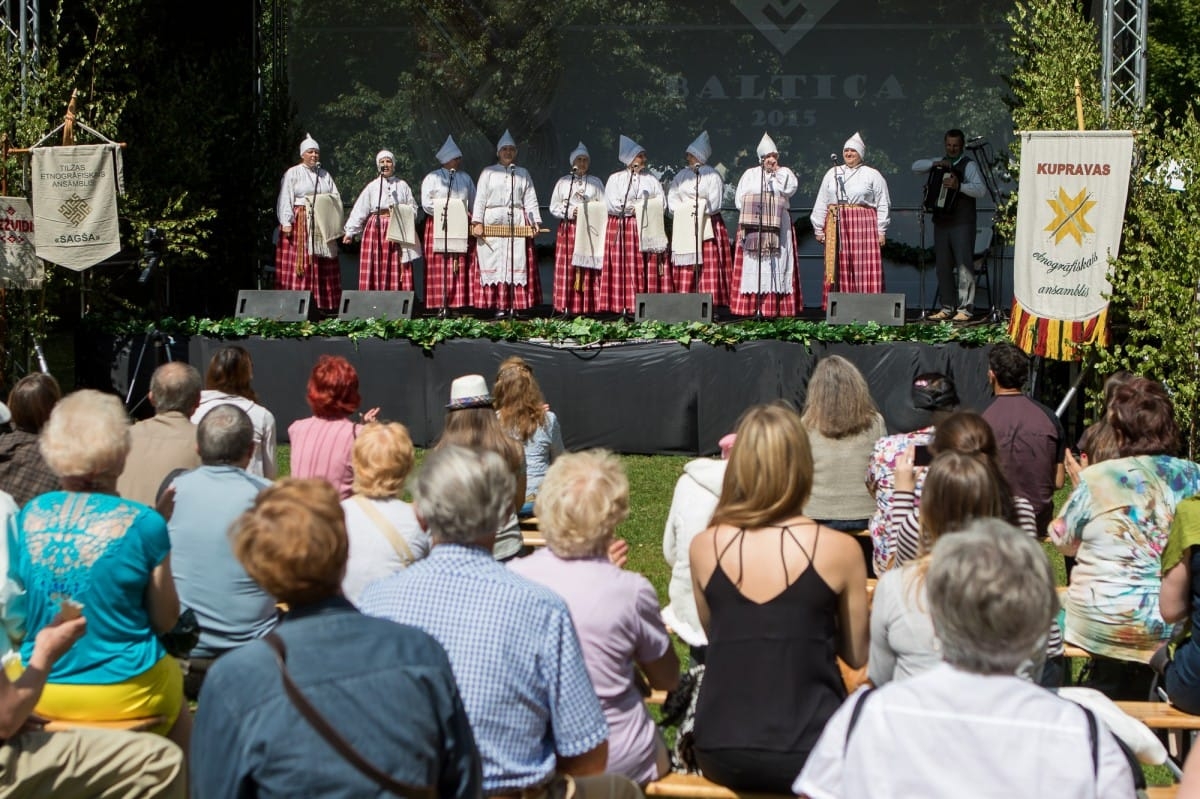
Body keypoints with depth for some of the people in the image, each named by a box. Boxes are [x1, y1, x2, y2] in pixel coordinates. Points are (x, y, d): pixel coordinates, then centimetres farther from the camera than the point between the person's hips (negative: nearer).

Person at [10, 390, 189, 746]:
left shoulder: (28, 516, -3)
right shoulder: (143, 524, -14)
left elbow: (19, 614, 7)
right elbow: (165, 619, -4)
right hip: (124, 694, -3)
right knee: (174, 677, 27)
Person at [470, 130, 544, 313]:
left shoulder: (523, 173, 16)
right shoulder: (488, 172, 11)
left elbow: (530, 200, 11)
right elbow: (480, 198, 4)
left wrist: (535, 222, 0)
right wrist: (477, 222, -7)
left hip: (517, 225, 1)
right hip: (492, 225, -1)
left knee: (517, 263, -5)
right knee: (494, 263, -6)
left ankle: (515, 305, -5)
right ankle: (499, 305, -6)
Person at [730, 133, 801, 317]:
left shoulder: (784, 172, 12)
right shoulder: (750, 174, 12)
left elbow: (790, 188, -8)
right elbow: (740, 199, 6)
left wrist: (777, 171, -3)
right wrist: (754, 207, -7)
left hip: (778, 224, 0)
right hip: (753, 224, 0)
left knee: (777, 264, -5)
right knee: (752, 265, -5)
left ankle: (775, 305, -6)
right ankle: (752, 306, -6)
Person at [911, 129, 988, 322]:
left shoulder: (969, 165, -4)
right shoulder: (940, 163, 15)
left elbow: (981, 190, -16)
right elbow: (916, 167, 9)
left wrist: (959, 186, -29)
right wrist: (935, 164, -6)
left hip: (962, 223, -7)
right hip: (941, 222, 7)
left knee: (964, 265, -8)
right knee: (943, 266, 8)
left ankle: (965, 309, -8)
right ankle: (946, 308, 14)